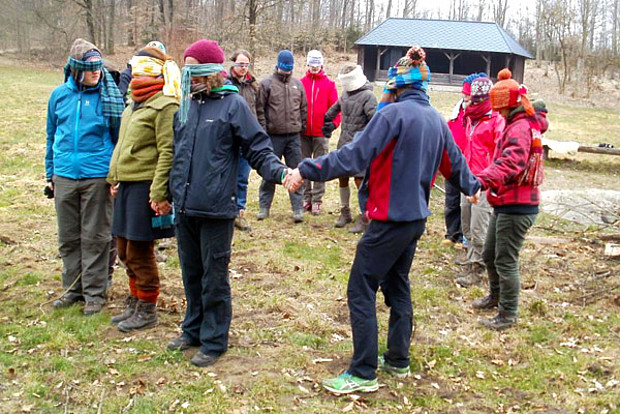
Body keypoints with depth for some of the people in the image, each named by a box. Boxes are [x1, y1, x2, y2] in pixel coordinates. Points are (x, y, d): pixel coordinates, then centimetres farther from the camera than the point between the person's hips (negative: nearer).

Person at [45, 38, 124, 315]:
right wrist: (50, 173, 15)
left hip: (97, 177, -4)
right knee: (68, 237, 12)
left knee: (95, 238, 4)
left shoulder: (110, 96, -4)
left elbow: (119, 137, 2)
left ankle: (95, 292, 14)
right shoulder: (60, 95, 5)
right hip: (65, 176, 4)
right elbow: (51, 136, 14)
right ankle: (73, 289, 26)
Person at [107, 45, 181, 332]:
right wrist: (114, 178, 19)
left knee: (139, 251, 0)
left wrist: (158, 193, -22)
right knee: (126, 249, 16)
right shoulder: (134, 105, 16)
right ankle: (135, 302, 32)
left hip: (145, 187, -9)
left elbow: (167, 153, -19)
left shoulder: (164, 106, -13)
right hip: (126, 185, 9)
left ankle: (147, 310, 16)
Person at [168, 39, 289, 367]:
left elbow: (258, 149, -8)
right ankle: (193, 329, 35)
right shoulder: (187, 105, 12)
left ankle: (214, 340, 18)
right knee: (191, 273, 18)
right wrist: (169, 193, 24)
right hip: (184, 208, 7)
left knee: (214, 278, 4)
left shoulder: (233, 104, -7)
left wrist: (279, 172, -25)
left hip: (215, 208, -6)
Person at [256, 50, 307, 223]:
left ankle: (297, 208, 8)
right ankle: (264, 207, 15)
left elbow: (304, 108, 16)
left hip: (294, 136, 3)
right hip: (273, 136, -3)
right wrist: (263, 129, -8)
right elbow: (260, 109, -3)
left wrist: (302, 126, 9)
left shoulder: (298, 84, 11)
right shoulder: (266, 84, -1)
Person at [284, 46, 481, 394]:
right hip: (416, 218, 9)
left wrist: (306, 171, -23)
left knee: (361, 291, -1)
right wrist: (472, 186, 43)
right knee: (397, 285, 21)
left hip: (390, 219, -9)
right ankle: (398, 360, 31)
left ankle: (364, 374, 3)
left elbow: (354, 156, -24)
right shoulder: (437, 121, 8)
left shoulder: (394, 113, -16)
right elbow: (455, 162, 22)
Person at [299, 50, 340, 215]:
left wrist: (333, 123, -12)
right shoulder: (300, 83, 6)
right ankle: (306, 199, 17)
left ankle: (317, 201, 8)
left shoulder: (329, 84, 3)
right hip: (303, 133, 2)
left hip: (321, 133, -2)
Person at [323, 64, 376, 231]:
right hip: (344, 144, 7)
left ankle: (363, 219, 4)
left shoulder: (367, 96, -12)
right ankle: (345, 214, 26)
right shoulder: (346, 94, 12)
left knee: (360, 180, -5)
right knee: (342, 178, 12)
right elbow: (336, 108, 32)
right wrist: (328, 121, 35)